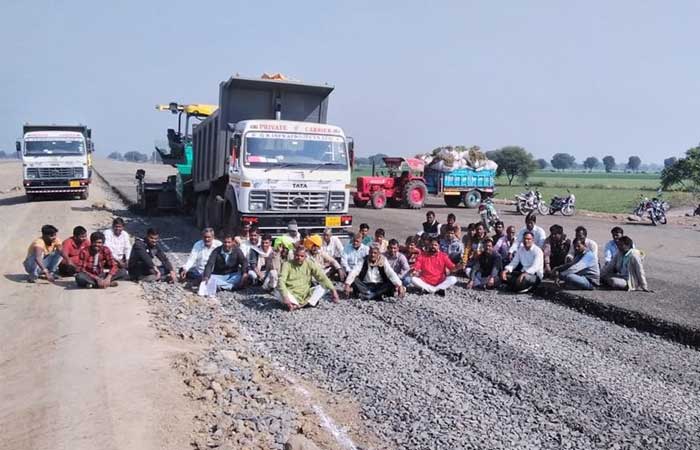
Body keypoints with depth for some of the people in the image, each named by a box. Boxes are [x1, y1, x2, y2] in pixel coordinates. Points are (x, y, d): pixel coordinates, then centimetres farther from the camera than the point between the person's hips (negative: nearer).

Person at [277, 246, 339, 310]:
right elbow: (281, 281, -17)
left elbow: (322, 277, -3)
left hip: (306, 295, 3)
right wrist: (285, 297, -33)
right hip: (292, 296, -3)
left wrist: (333, 290, -16)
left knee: (324, 286, -13)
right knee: (279, 293, -32)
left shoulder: (310, 264, 3)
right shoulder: (287, 264, -5)